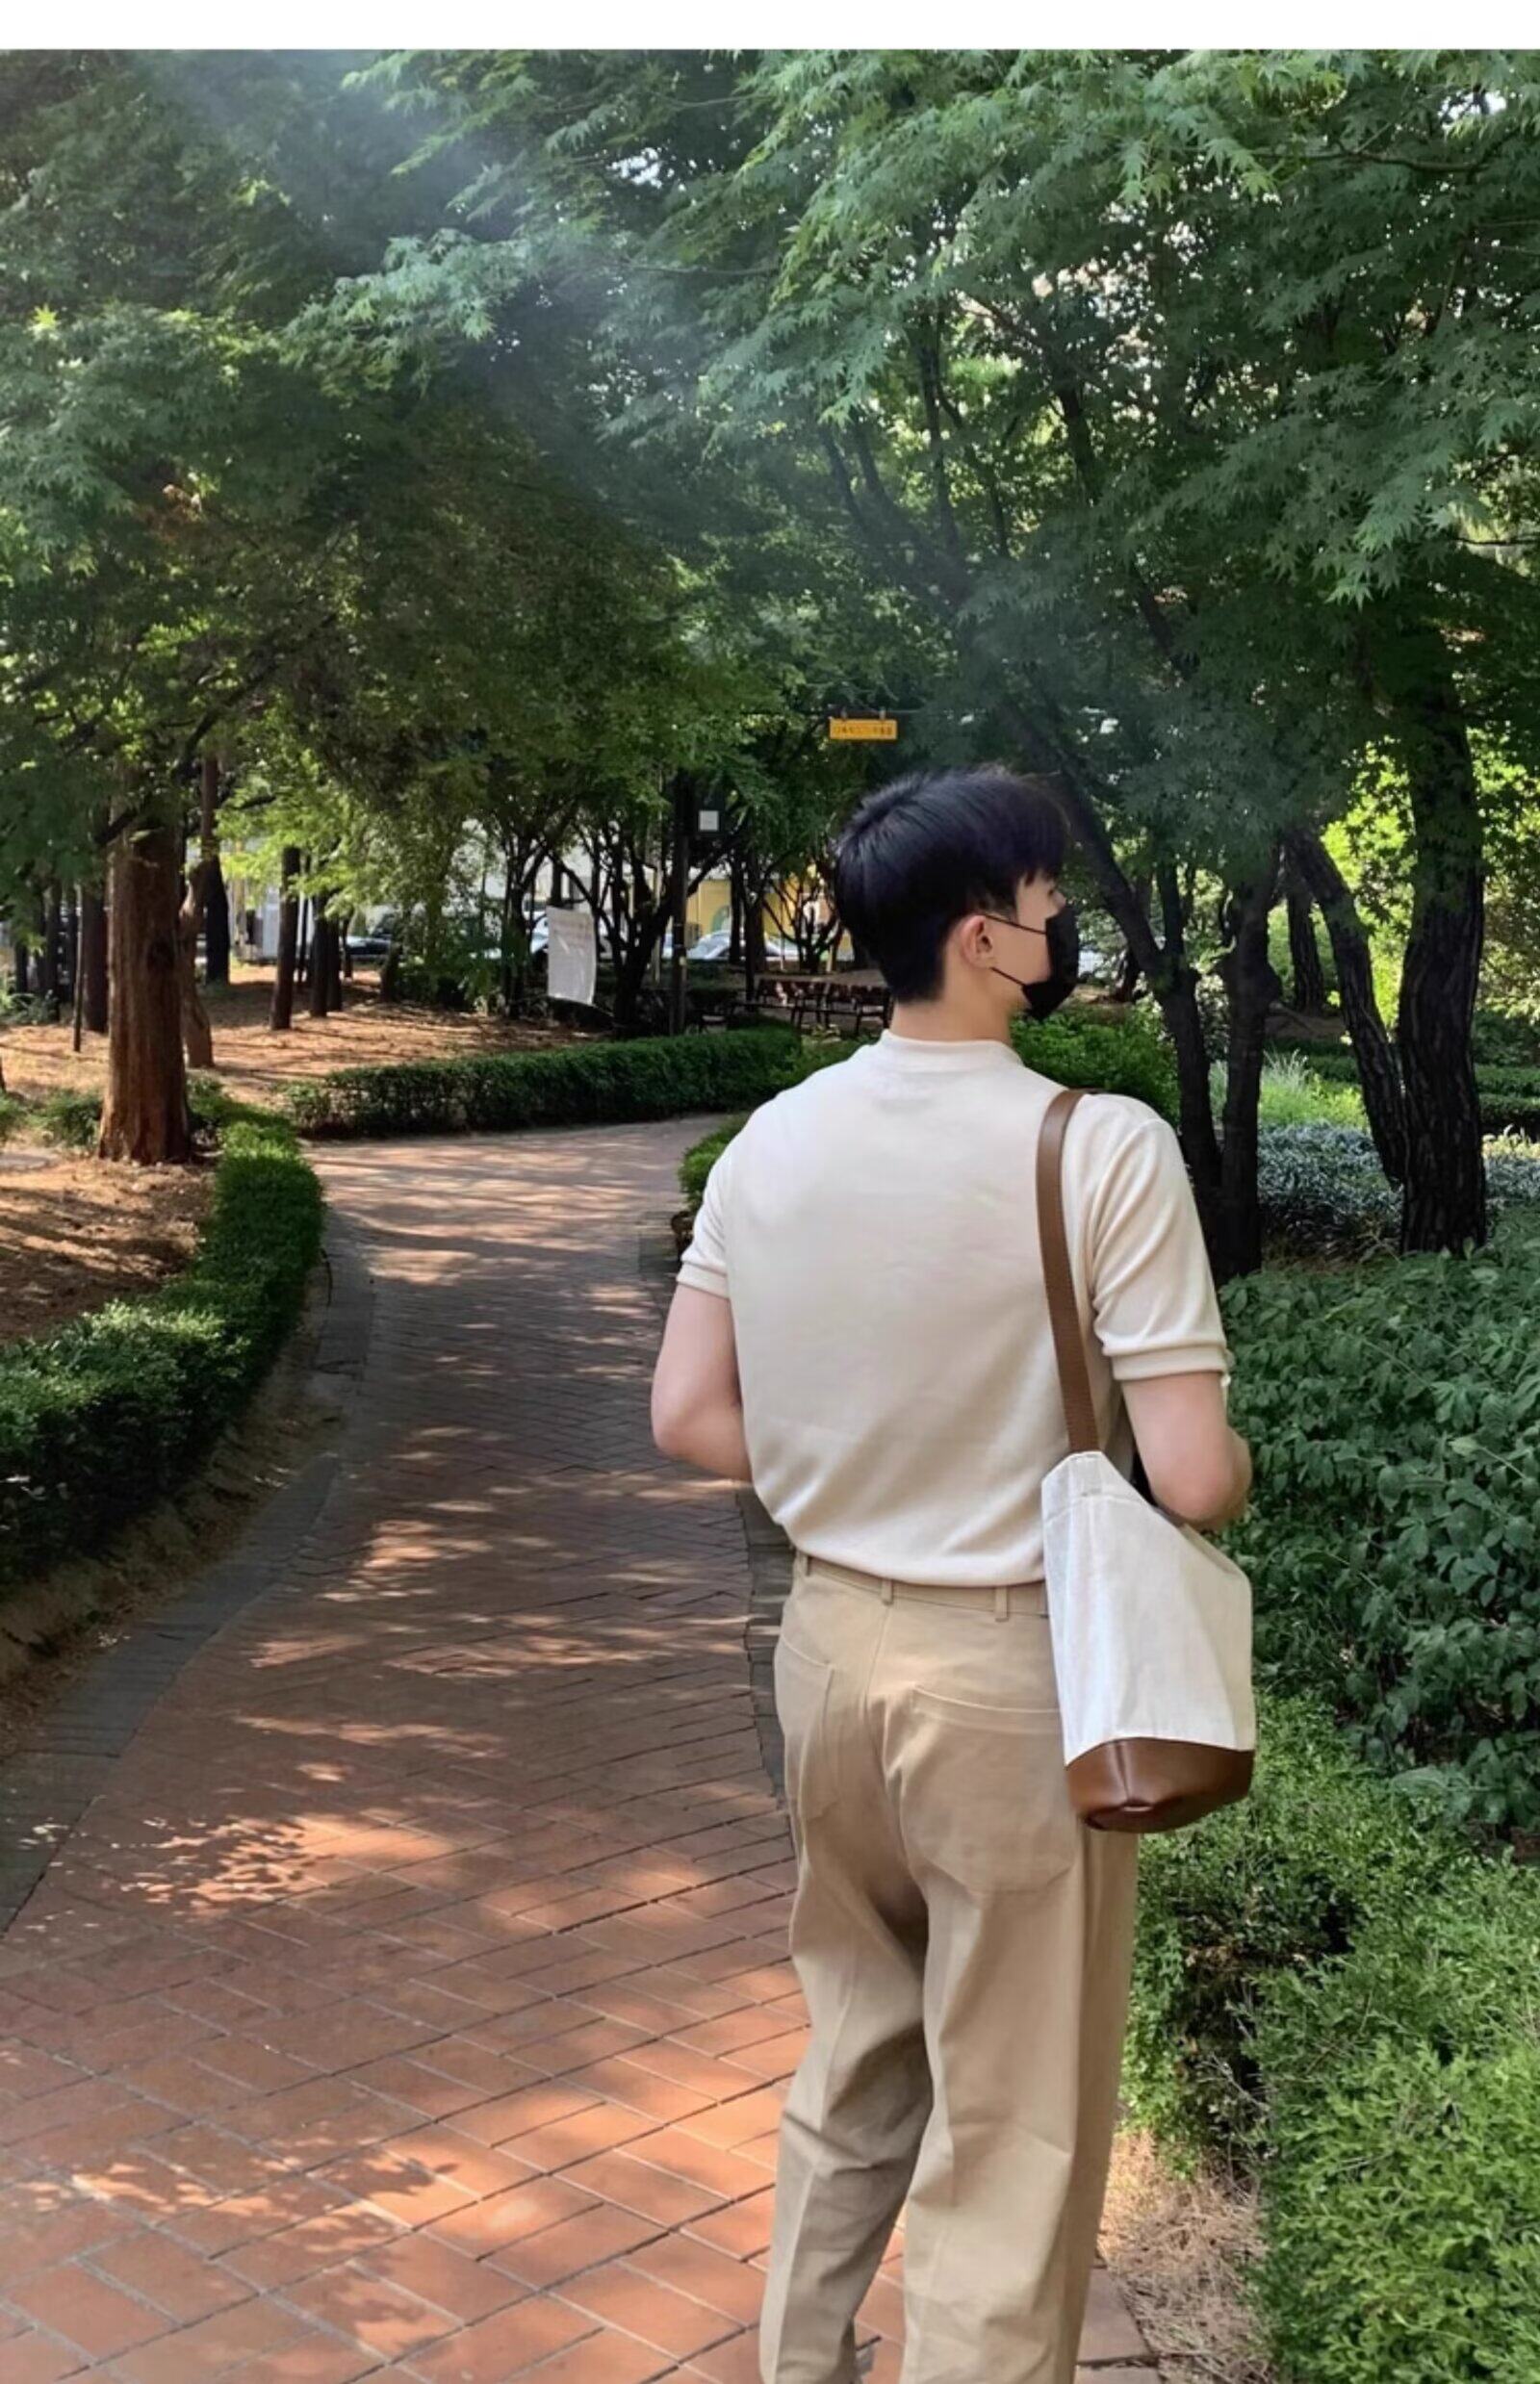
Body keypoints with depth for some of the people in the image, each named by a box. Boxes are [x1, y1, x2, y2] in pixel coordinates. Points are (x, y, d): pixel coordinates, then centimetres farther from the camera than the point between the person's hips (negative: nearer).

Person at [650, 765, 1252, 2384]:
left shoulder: (770, 1140, -2)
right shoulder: (1105, 1145, -19)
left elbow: (688, 1419, 1)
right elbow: (1192, 1480, -20)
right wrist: (1237, 1465, 2)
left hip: (828, 1639, 6)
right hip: (1014, 1668, -6)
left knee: (852, 2060, 26)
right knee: (1012, 2133, 11)